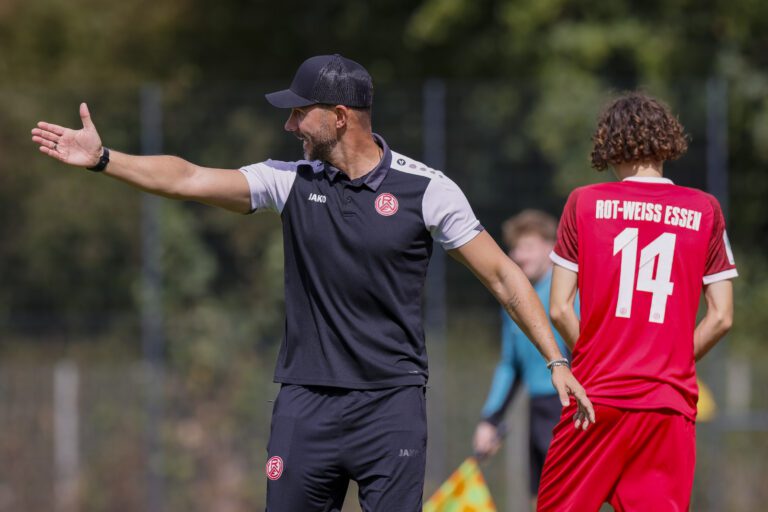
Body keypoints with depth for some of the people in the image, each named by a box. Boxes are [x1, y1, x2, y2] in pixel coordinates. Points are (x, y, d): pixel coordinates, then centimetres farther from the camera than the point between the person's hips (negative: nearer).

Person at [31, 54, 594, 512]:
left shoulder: (426, 189, -3)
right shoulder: (291, 180, 5)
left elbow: (502, 275, -1)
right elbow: (187, 179, 2)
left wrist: (555, 360, -5)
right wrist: (103, 158, -7)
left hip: (392, 405, -3)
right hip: (305, 404, 3)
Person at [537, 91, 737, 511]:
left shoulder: (585, 203, 2)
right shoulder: (704, 210, 5)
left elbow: (559, 309, 0)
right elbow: (721, 317, 3)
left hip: (598, 397, -1)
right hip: (670, 404, 1)